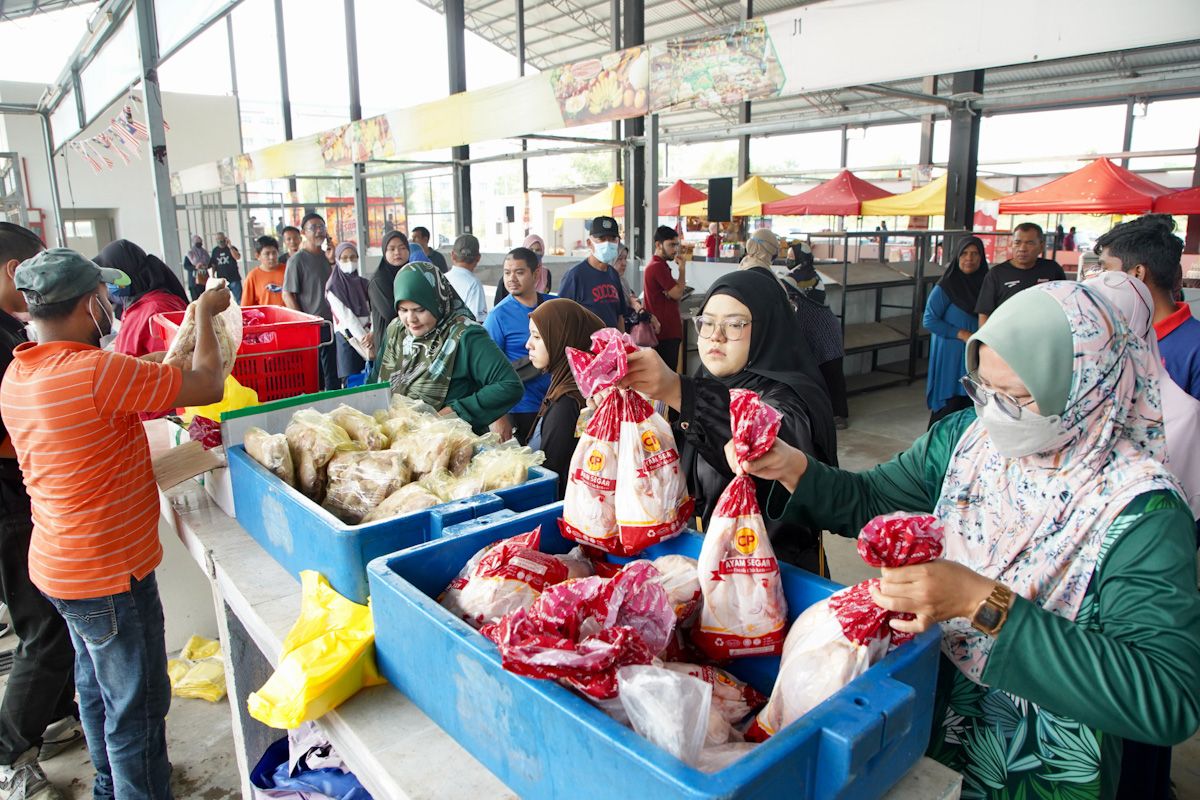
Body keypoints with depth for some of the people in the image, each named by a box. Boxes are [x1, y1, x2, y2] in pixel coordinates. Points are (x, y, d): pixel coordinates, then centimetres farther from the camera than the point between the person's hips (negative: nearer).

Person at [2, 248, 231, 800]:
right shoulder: (97, 372, -28)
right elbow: (208, 386, -21)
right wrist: (205, 314, -6)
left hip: (59, 563, 10)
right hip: (108, 574, -10)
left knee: (97, 684, 27)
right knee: (136, 707, 7)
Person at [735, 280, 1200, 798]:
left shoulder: (1142, 515, -20)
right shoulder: (968, 435, -6)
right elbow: (870, 500, 5)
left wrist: (986, 605, -35)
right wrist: (791, 467, -14)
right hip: (927, 696, 4)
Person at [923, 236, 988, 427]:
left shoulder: (984, 284, 7)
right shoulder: (945, 287, -9)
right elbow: (929, 320, -11)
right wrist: (961, 334, -15)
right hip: (950, 356, -5)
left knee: (969, 407, 8)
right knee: (949, 406, -4)